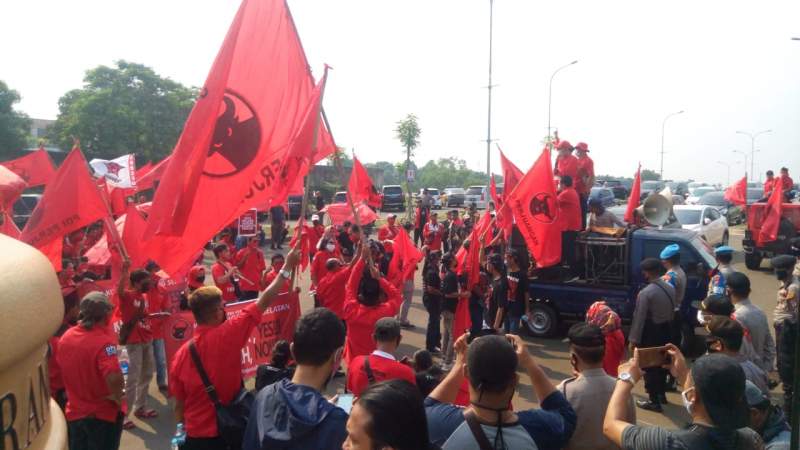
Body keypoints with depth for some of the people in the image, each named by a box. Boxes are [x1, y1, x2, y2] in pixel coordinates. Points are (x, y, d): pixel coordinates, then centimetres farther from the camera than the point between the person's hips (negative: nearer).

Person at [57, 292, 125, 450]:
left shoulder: (66, 336, -4)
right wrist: (117, 396, -19)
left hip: (74, 412, 6)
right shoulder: (104, 339, -26)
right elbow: (114, 378, -39)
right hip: (103, 414, -6)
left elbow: (65, 370, 10)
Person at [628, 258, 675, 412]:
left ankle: (654, 401, 12)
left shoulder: (645, 293, -23)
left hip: (650, 333, -8)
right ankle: (661, 394, 38)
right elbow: (672, 312, 7)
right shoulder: (670, 289, 0)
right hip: (666, 330, 8)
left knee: (649, 367, 5)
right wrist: (666, 325, 17)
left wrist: (634, 339, -12)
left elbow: (639, 318, -20)